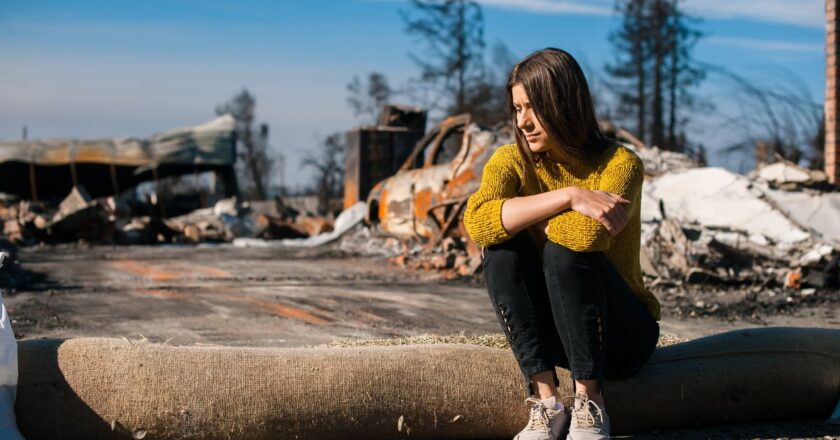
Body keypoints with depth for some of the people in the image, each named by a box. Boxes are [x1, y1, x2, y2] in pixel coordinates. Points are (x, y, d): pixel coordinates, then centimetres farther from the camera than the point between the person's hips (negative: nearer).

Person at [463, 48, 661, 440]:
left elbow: (589, 235, -35)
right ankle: (545, 401, -22)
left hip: (620, 333, -3)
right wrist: (569, 196, -30)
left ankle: (589, 403, -19)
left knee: (566, 250, -31)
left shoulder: (620, 163, -14)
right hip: (548, 331, 4)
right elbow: (477, 223, -27)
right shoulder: (511, 161, -5)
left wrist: (519, 216, -19)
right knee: (500, 248, -23)